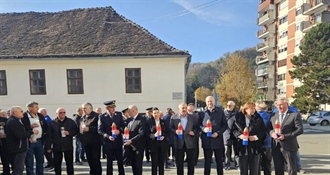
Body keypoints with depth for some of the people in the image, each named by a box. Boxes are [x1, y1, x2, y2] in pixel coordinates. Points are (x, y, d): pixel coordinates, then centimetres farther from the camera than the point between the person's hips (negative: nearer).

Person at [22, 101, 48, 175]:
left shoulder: (40, 116, 8)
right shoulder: (24, 117, -11)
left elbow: (45, 126, 14)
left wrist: (43, 136, 6)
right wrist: (31, 127, -28)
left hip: (39, 141, 6)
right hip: (29, 142, -6)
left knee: (40, 160, 15)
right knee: (29, 162, 5)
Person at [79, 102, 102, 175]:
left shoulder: (96, 116, -11)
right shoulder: (82, 118, 13)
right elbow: (79, 128, 19)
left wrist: (89, 129, -22)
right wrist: (81, 138, 8)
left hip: (95, 142, -7)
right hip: (86, 142, 7)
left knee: (96, 159, -2)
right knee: (89, 159, 16)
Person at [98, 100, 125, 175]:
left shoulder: (119, 114, 2)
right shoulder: (102, 117, -5)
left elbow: (123, 126, 5)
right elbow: (100, 130, -7)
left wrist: (119, 130, -16)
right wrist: (108, 136, -21)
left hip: (118, 141, 2)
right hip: (108, 142, -2)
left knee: (120, 160, 11)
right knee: (109, 161, 8)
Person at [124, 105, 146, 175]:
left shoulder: (142, 119, -15)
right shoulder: (129, 119, 9)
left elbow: (141, 134, -20)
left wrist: (131, 141, -21)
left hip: (138, 146, -7)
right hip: (131, 146, 7)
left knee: (138, 164, 2)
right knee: (133, 164, 14)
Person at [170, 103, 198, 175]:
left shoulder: (192, 117, 6)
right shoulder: (174, 117, 2)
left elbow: (196, 127, 8)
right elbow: (171, 128, 1)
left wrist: (194, 132, -11)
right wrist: (175, 131, -18)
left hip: (190, 142, 1)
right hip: (179, 142, -1)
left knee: (191, 161, 9)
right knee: (179, 161, 8)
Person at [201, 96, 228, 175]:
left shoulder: (220, 112, 2)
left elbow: (225, 125, 2)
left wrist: (218, 133, -12)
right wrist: (203, 129, -13)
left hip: (218, 140, 0)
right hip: (206, 141, 1)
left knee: (219, 161, 11)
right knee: (207, 161, 10)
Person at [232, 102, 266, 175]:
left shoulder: (258, 118, 1)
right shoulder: (238, 117, 1)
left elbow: (263, 130, 1)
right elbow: (234, 129, 2)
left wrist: (256, 137, -15)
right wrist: (239, 135, -16)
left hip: (255, 147, 0)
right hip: (243, 146, 0)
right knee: (243, 169, 8)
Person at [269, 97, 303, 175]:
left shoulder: (295, 115, -3)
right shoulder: (273, 116, 11)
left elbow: (300, 129, -10)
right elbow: (269, 128, 14)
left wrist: (285, 136, -18)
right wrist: (272, 133, -10)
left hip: (289, 146, -4)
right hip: (276, 146, 4)